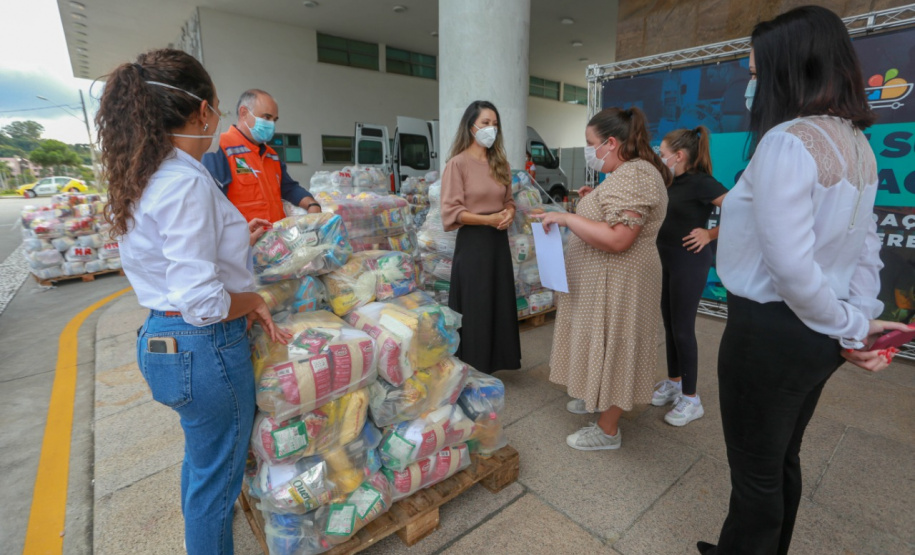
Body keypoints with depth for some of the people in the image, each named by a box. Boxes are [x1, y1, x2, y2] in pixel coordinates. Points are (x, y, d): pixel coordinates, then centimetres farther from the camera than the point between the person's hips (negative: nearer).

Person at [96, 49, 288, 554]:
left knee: (201, 458, 32)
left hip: (162, 340, 10)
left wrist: (246, 303, 7)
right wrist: (252, 300, -9)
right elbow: (203, 303, -28)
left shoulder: (142, 177, 6)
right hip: (204, 349, -10)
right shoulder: (188, 184, -24)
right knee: (217, 477, 14)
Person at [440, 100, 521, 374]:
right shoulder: (458, 163, -8)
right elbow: (451, 211, -14)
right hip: (473, 243, -6)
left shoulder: (500, 163, 12)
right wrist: (489, 219, -19)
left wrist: (509, 213, -6)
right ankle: (472, 368, 19)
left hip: (499, 241, 7)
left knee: (499, 304, 12)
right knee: (474, 307, 2)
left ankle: (491, 362, 29)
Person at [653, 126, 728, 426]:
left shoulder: (701, 183, -15)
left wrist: (710, 234, -15)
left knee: (682, 328, -2)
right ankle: (673, 382, 31)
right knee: (669, 324, 15)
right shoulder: (672, 183, 9)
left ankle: (691, 399, 13)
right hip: (667, 259, 9)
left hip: (689, 263, -8)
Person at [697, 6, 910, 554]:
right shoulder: (857, 143, 10)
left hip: (771, 332, -9)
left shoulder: (788, 140, -19)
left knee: (756, 474, 10)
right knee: (782, 460, 25)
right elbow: (866, 245, 12)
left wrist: (850, 329, -9)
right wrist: (863, 317, 10)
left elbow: (790, 265, -24)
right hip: (817, 337, 9)